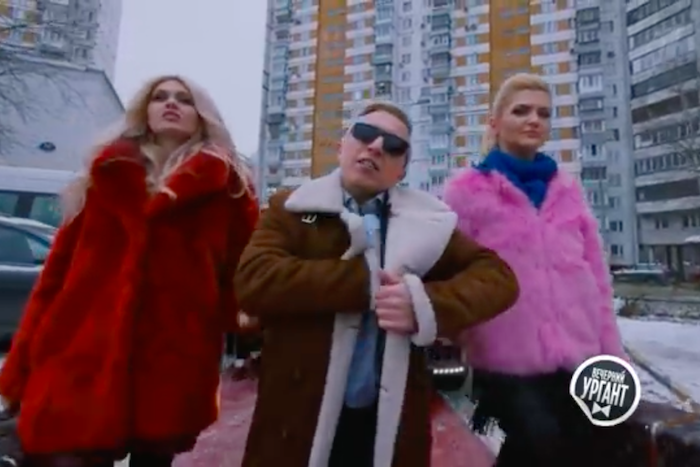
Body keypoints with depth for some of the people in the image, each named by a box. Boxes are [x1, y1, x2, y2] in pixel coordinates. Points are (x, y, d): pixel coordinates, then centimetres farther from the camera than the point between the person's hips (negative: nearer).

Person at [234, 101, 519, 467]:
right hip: (298, 422, -1)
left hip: (392, 425, 2)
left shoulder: (426, 221, 7)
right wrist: (367, 281, -18)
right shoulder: (289, 209, 1)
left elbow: (498, 275, 0)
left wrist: (428, 304, -20)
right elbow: (254, 280, -15)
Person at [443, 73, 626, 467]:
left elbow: (597, 276, 12)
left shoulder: (568, 188, 13)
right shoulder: (467, 190, 0)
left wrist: (612, 354, 10)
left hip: (579, 359, 5)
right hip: (508, 362, -4)